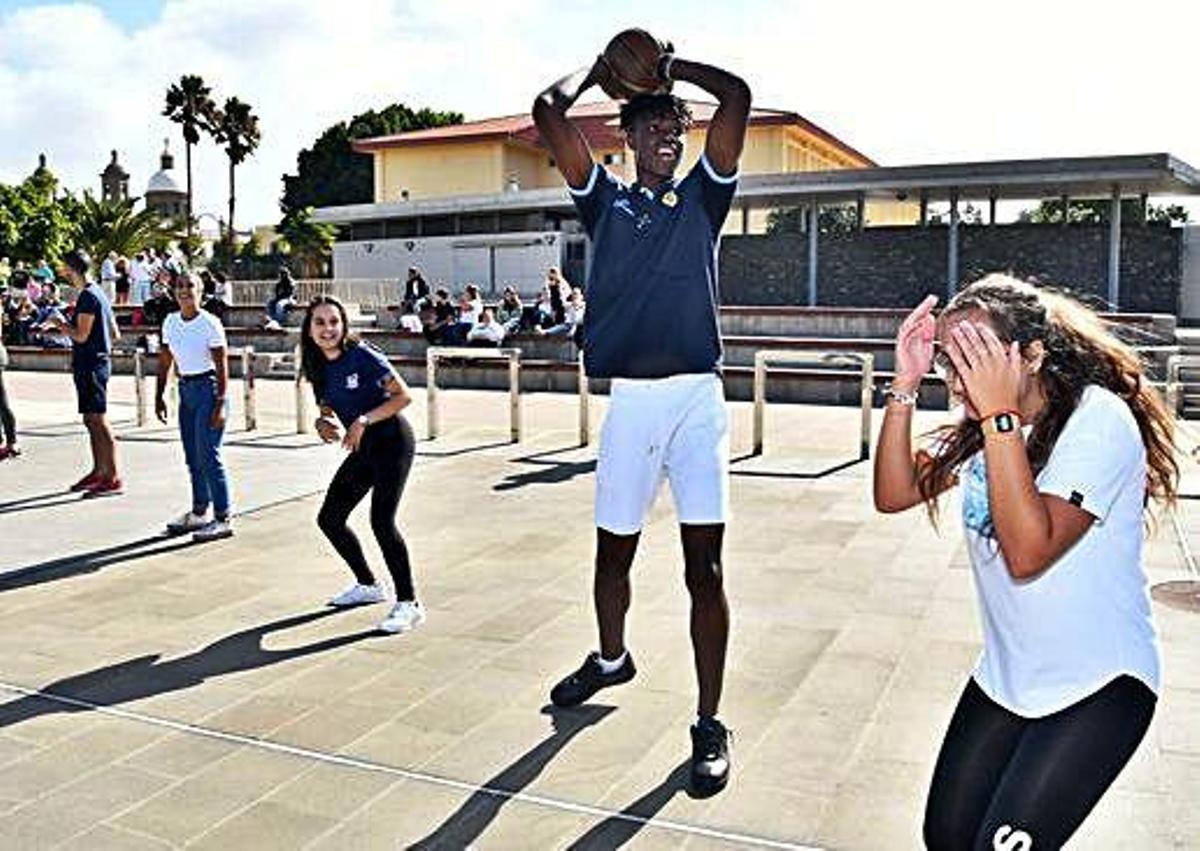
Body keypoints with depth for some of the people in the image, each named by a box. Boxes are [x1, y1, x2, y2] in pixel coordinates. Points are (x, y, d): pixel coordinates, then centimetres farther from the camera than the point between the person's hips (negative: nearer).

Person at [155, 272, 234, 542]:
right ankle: (199, 512, 25)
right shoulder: (170, 322, 7)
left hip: (208, 388, -7)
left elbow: (222, 367, -13)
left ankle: (222, 519, -3)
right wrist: (158, 397, 11)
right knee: (192, 457, 13)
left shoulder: (209, 323, -12)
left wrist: (220, 404, -18)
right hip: (185, 389, 7)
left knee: (208, 455, -9)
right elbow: (164, 362, 14)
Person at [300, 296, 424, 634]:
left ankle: (409, 603, -7)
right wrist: (323, 422, -7)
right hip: (364, 448, 8)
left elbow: (403, 396, -17)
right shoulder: (317, 366, 3)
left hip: (392, 441, -8)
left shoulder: (363, 356, -17)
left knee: (382, 521, -19)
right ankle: (368, 585, 30)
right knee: (329, 519, 10)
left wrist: (363, 420, -24)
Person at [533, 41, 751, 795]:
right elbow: (549, 111, 3)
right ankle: (611, 659, 43)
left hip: (697, 397, -1)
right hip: (629, 398, 2)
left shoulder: (702, 196, 11)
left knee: (705, 564, -3)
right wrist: (601, 70, 17)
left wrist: (670, 65, 13)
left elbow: (738, 95, 2)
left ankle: (710, 724, 6)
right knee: (614, 549, 16)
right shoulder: (606, 200, 11)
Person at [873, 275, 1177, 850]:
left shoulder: (1100, 420, -20)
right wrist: (905, 387, -14)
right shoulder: (981, 423, 1)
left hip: (1097, 686, -6)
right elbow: (894, 494, -4)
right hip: (1005, 673, 7)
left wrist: (1001, 416, -32)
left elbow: (1028, 553, -29)